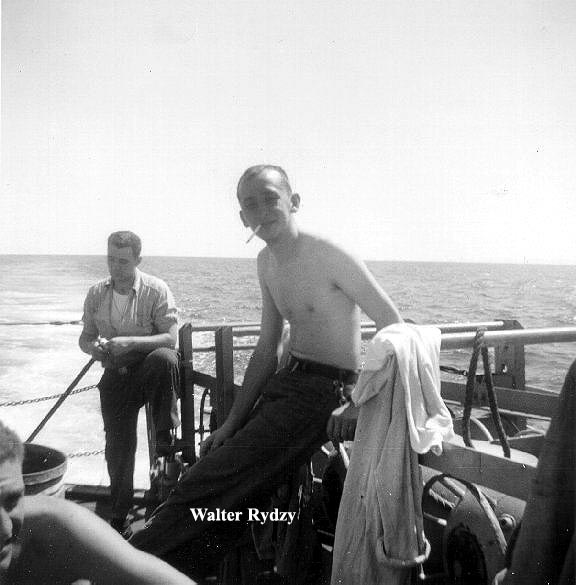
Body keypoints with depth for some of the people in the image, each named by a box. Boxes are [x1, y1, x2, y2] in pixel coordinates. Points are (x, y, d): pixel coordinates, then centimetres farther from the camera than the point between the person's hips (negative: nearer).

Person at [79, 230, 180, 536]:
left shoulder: (156, 290, -12)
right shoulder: (96, 293, 1)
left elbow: (170, 337, -17)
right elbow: (85, 337, 10)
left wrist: (130, 342, -28)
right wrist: (94, 347, -15)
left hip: (149, 368, -3)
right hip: (116, 374, 3)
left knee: (164, 358, -38)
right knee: (117, 444, -2)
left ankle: (166, 436, -21)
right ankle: (119, 516, 17)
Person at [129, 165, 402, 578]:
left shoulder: (329, 256, -14)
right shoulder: (267, 263, 11)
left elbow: (393, 325, -14)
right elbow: (266, 350, 14)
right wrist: (233, 423, 10)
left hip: (325, 391, -8)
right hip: (285, 379, 8)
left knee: (212, 484, -15)